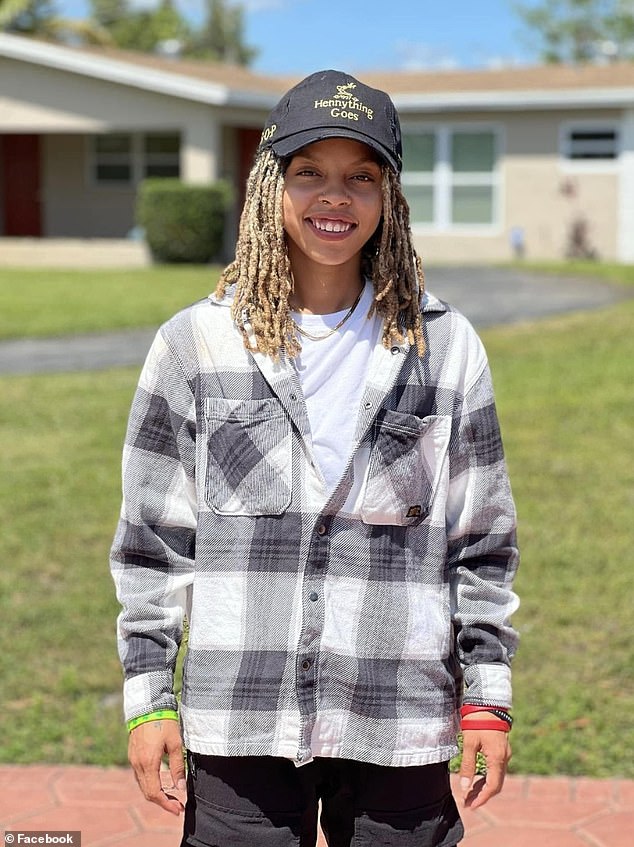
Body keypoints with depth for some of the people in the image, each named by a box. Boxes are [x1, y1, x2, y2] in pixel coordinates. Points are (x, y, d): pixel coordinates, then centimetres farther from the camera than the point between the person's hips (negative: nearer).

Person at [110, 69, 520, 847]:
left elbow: (482, 540, 6)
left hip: (401, 727, 1)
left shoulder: (444, 346, 3)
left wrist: (488, 696, 5)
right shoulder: (196, 342, 2)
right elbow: (152, 540, 4)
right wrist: (147, 695, 2)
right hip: (239, 726, 0)